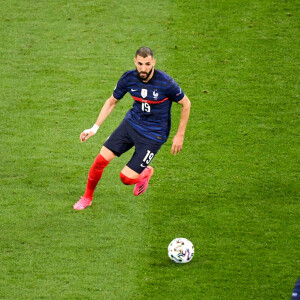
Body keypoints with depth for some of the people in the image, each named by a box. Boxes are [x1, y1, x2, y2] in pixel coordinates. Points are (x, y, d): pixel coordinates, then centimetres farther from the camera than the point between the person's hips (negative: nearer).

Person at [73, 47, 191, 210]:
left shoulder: (166, 83, -22)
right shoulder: (128, 78, -10)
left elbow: (186, 104, -7)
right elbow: (112, 101, 6)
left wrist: (180, 135, -5)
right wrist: (95, 128, 0)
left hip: (154, 134, -4)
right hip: (131, 123, 4)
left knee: (126, 178, -9)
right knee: (101, 160, -7)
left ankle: (145, 173, 27)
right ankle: (87, 198, 17)